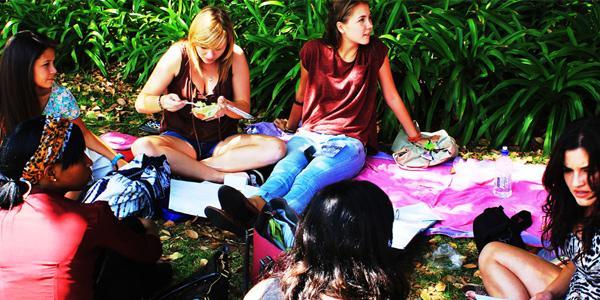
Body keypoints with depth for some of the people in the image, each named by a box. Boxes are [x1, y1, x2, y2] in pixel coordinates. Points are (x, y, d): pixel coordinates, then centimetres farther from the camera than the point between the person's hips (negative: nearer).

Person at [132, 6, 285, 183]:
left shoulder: (235, 56, -7)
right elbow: (141, 103, -6)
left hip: (222, 141, 2)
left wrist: (227, 107, -27)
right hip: (180, 139, -2)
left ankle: (186, 167, -25)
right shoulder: (177, 55, -11)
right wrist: (163, 102, -28)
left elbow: (244, 108, -3)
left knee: (276, 148, -25)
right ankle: (225, 177, -30)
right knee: (142, 147, -34)